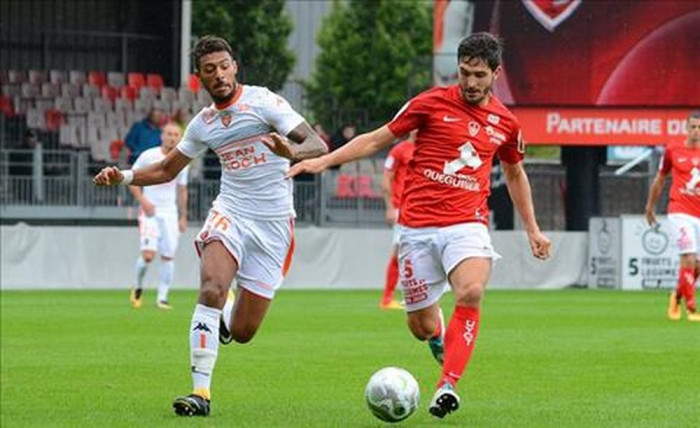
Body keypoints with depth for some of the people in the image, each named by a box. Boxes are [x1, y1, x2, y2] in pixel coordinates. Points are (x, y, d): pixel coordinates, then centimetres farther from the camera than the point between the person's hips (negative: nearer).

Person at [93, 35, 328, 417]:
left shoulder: (264, 102, -7)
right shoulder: (203, 123, 8)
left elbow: (318, 146, -14)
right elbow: (166, 170, 21)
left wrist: (292, 152, -36)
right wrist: (123, 177, 5)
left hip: (272, 225, -3)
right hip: (230, 213, 3)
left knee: (242, 333, -1)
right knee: (211, 288, -28)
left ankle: (225, 316, 39)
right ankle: (200, 392, -26)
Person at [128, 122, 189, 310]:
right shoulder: (148, 156, -5)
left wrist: (183, 217, 16)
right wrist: (143, 201, -14)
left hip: (170, 213, 4)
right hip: (150, 211, -4)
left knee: (168, 256, -1)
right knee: (148, 254, -16)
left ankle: (162, 297, 8)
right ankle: (138, 286, 10)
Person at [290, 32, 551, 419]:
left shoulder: (505, 123, 9)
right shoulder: (432, 103, 0)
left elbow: (515, 174, 26)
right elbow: (377, 139, 7)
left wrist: (532, 229, 27)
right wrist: (324, 160, -1)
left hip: (467, 224, 1)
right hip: (418, 227, -1)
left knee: (471, 293, -31)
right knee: (421, 327, 2)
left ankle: (448, 386, -27)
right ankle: (439, 335, 42)